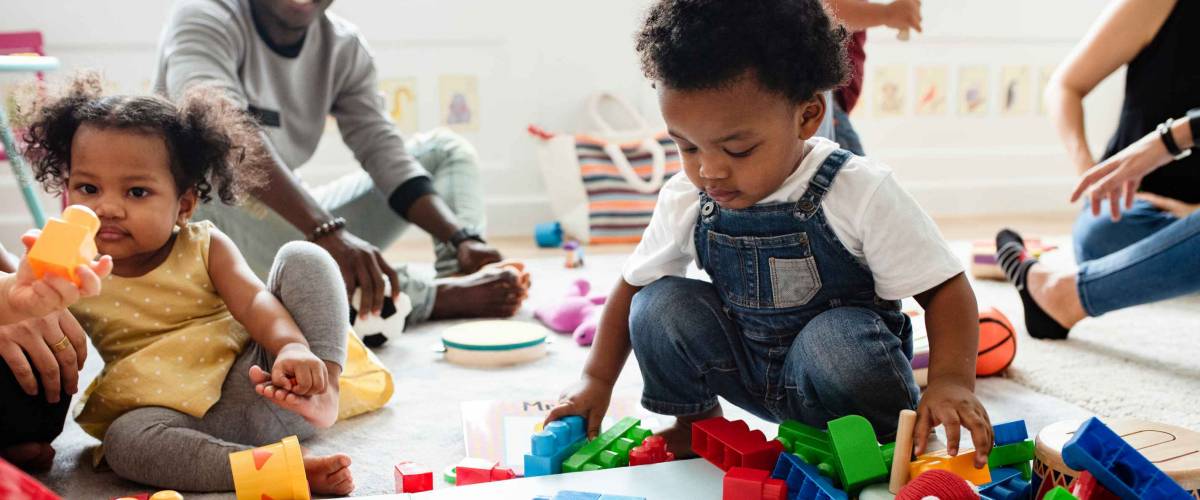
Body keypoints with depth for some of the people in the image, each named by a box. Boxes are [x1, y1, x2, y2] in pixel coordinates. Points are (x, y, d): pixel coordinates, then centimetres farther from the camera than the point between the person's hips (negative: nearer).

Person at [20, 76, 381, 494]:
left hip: (259, 378, 0)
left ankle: (323, 385, -26)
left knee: (303, 258, -12)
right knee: (124, 439, -34)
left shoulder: (204, 247, -1)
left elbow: (254, 301, -15)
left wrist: (293, 346, -35)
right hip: (193, 419, 0)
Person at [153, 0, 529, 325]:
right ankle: (442, 296, -36)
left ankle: (463, 273, -31)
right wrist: (328, 231, -50)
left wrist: (462, 238, -25)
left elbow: (384, 151, -8)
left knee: (445, 150, 2)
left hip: (290, 228, 6)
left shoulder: (345, 47, -1)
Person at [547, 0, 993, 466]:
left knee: (837, 339, -37)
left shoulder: (860, 192, -22)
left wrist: (951, 380, -36)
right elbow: (634, 283, 3)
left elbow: (943, 287, -19)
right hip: (746, 368, 4)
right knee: (658, 305, -19)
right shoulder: (685, 200, -10)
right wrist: (597, 379, -2)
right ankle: (696, 422, 7)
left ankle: (888, 445, -6)